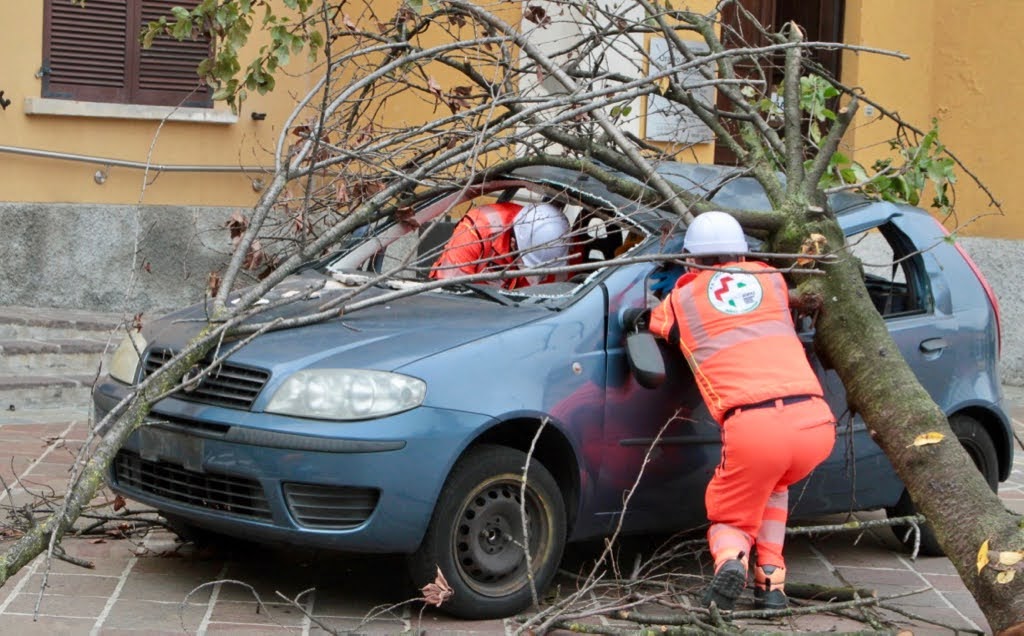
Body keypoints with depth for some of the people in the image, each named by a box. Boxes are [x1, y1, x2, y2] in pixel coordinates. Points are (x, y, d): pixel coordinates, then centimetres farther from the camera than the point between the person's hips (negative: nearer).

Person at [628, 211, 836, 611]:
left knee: (729, 519, 20)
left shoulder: (682, 296, 17)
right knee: (773, 486, 36)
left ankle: (731, 559, -14)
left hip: (753, 427, -3)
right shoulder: (770, 278, 22)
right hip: (816, 421, 3)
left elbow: (638, 321, 32)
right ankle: (771, 582, 20)